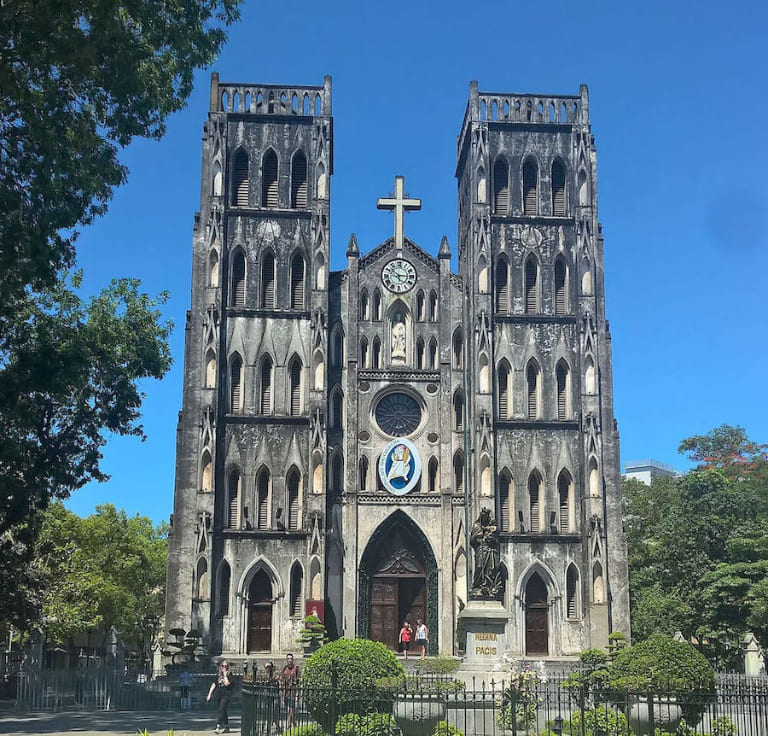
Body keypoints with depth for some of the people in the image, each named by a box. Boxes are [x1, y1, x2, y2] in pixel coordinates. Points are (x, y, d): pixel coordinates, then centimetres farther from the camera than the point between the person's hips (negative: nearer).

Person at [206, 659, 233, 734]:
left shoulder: (229, 675, -4)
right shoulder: (218, 675, 12)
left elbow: (227, 683, -20)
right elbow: (214, 685, 15)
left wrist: (225, 674, -14)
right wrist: (209, 695, 12)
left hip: (226, 695, -6)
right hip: (219, 695, 6)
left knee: (221, 710, -18)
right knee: (223, 711, 12)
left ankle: (218, 726, -25)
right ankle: (226, 728, 20)